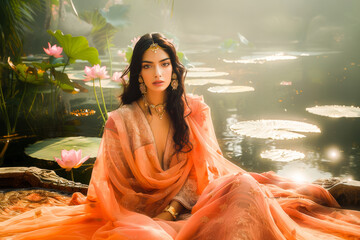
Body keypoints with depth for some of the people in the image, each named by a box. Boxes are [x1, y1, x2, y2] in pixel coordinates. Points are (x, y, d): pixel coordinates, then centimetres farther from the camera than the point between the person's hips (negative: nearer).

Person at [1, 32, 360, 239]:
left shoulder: (194, 110, 4)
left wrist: (173, 209, -14)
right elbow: (114, 183, 1)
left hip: (189, 202, 3)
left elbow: (203, 168, 0)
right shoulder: (121, 120, 1)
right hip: (140, 210, -2)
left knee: (241, 185, -27)